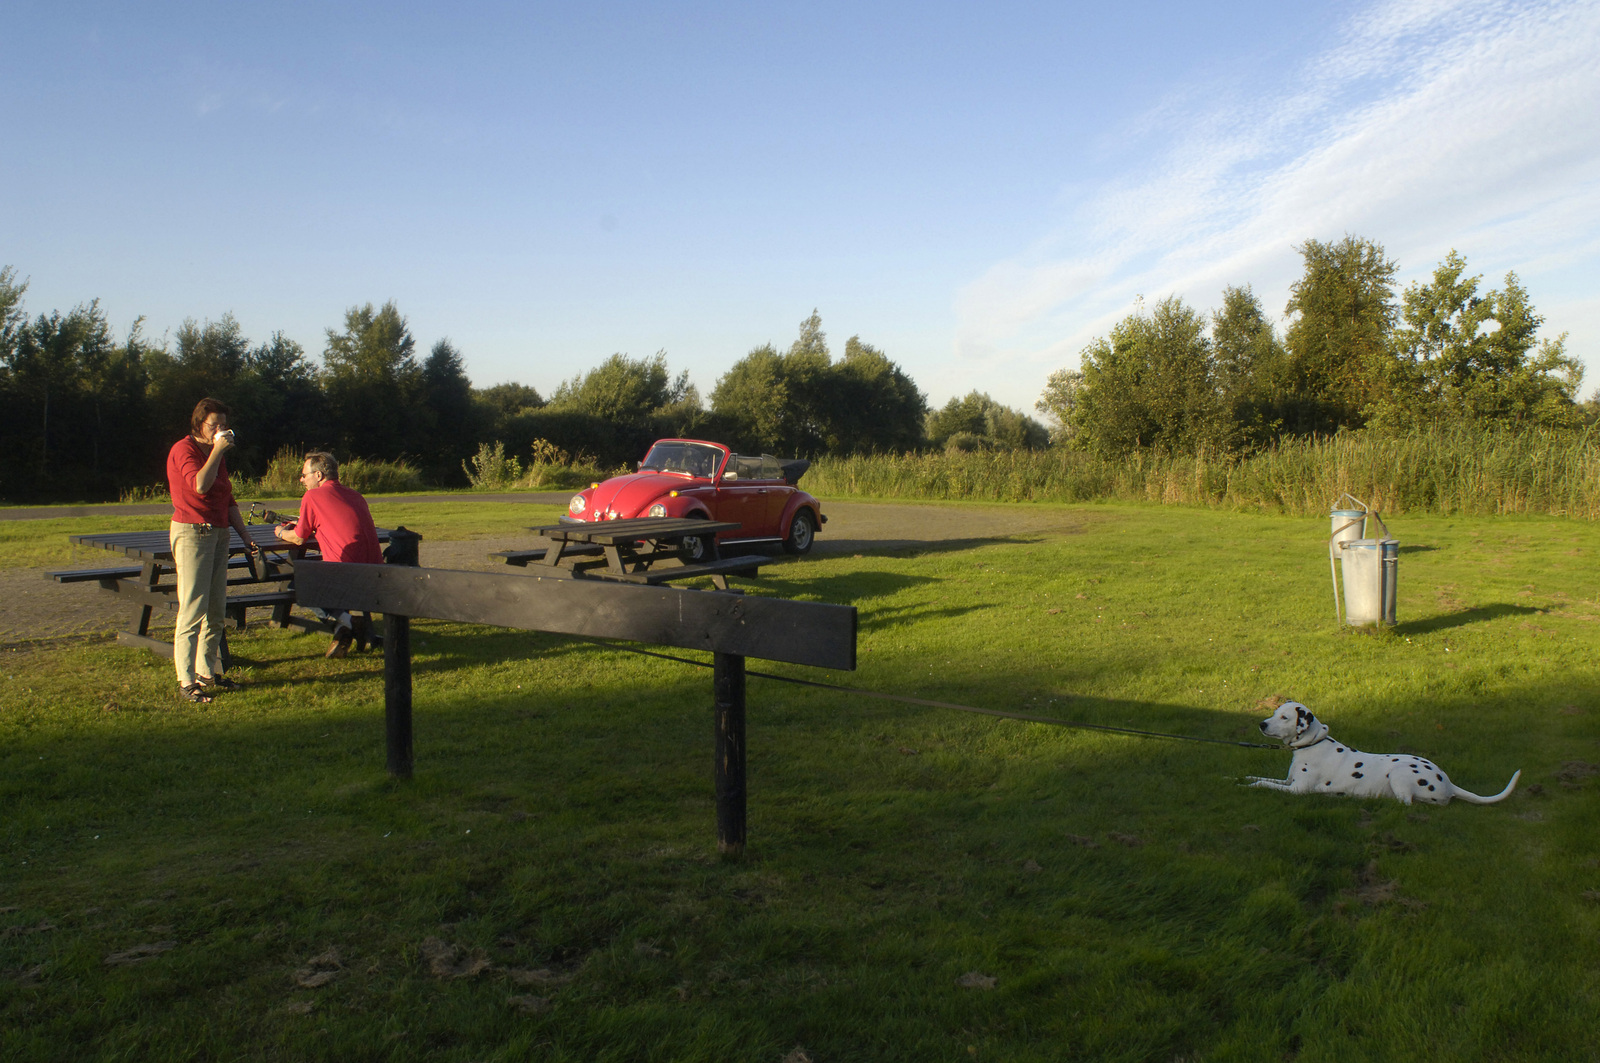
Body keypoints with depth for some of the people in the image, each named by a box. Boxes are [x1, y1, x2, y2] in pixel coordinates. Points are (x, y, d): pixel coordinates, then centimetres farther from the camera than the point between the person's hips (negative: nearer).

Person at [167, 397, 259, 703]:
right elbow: (200, 485, -25)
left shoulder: (217, 454, 19)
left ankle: (208, 672, 16)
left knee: (216, 609, 8)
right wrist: (217, 451, -17)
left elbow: (228, 501, 23)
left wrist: (246, 537, 18)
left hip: (219, 533, 8)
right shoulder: (183, 449, -7)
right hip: (192, 532, -8)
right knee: (193, 609, -10)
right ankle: (186, 682, -7)